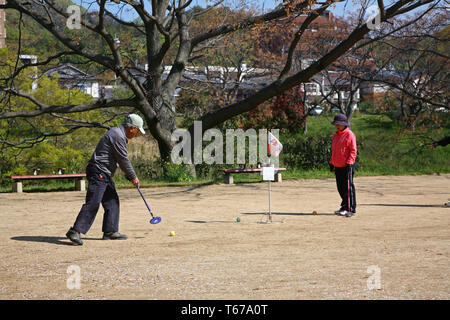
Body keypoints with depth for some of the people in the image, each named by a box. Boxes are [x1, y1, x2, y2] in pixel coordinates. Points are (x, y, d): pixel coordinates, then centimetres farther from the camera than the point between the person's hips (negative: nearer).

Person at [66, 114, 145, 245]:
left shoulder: (117, 132, 18)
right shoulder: (118, 136, -16)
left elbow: (121, 160, 24)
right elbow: (123, 160, -12)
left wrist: (130, 176, 20)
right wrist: (133, 177, -1)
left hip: (105, 175, 11)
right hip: (98, 172, -11)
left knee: (112, 201, 11)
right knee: (93, 203, -15)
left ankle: (110, 231, 15)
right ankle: (75, 231, -17)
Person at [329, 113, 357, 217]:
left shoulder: (349, 135, -8)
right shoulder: (335, 135, 16)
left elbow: (353, 151, -11)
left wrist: (349, 163, -18)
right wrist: (331, 163, 19)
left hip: (346, 166, -8)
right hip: (337, 166, 8)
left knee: (348, 187, -9)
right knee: (340, 188, 12)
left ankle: (351, 209, -7)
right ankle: (344, 207, 21)